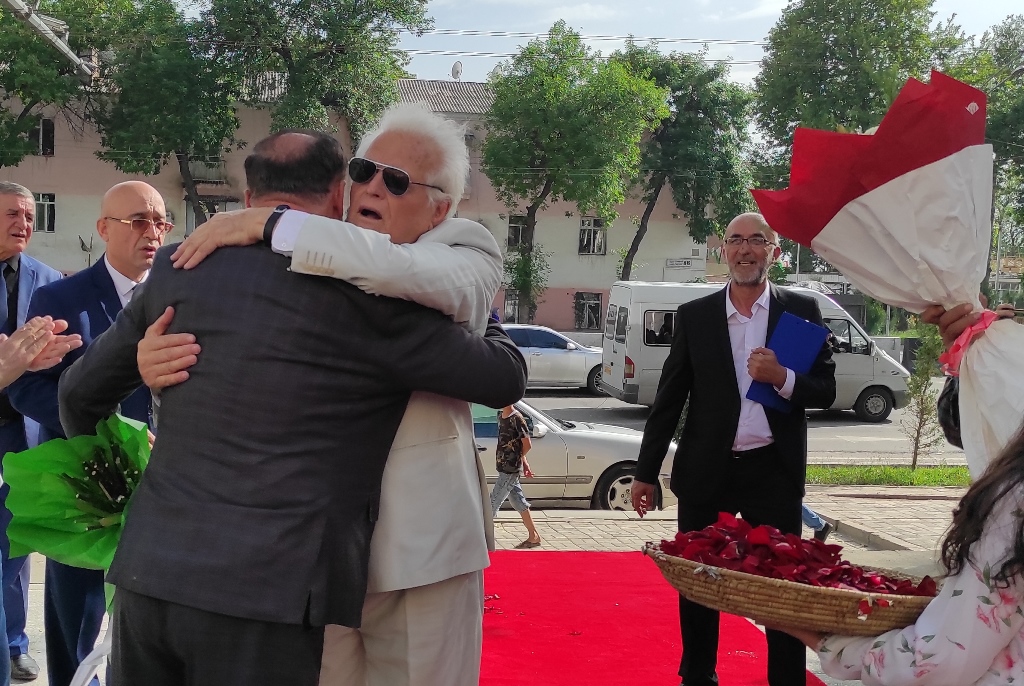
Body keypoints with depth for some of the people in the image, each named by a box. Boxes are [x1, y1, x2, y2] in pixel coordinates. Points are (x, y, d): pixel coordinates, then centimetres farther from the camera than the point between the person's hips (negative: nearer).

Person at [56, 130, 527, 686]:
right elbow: (506, 378, 2)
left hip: (147, 572, 5)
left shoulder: (178, 266, 8)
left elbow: (82, 390, 19)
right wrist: (483, 322, 24)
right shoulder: (363, 290, -7)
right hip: (265, 592, -5)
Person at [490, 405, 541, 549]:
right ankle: (534, 536, 20)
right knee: (519, 502, 13)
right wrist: (524, 462, 14)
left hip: (510, 470, -9)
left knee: (493, 503, -5)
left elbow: (527, 444, -14)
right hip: (504, 468, 9)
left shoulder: (516, 418, -16)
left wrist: (516, 458, -1)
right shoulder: (501, 417, 10)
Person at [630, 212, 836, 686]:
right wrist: (645, 473, 4)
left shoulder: (801, 310, 1)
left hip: (774, 472, -1)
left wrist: (783, 378, -20)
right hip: (705, 470, 1)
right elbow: (668, 399, 5)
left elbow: (825, 391, 1)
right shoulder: (694, 316, 3)